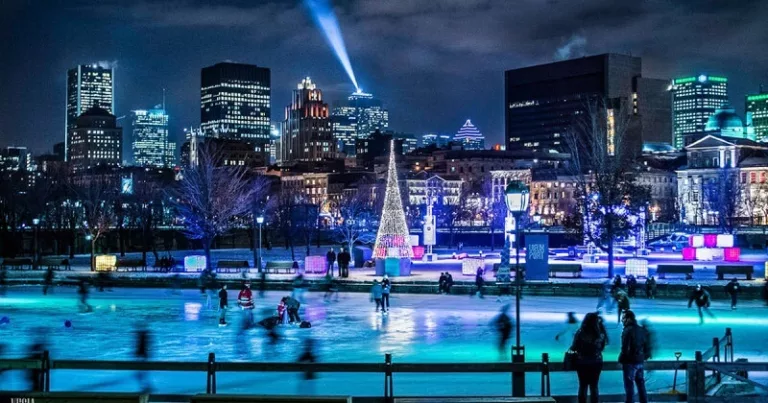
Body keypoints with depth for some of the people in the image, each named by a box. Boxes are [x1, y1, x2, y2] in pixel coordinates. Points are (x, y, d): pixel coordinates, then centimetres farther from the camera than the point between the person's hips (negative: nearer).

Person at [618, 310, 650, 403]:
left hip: (630, 362, -8)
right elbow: (647, 347, 14)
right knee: (641, 386, 14)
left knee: (629, 387, -4)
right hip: (640, 362, 8)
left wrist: (620, 360, -8)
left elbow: (625, 348, -18)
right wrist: (644, 357, 19)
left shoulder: (627, 330, -14)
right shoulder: (642, 330, 10)